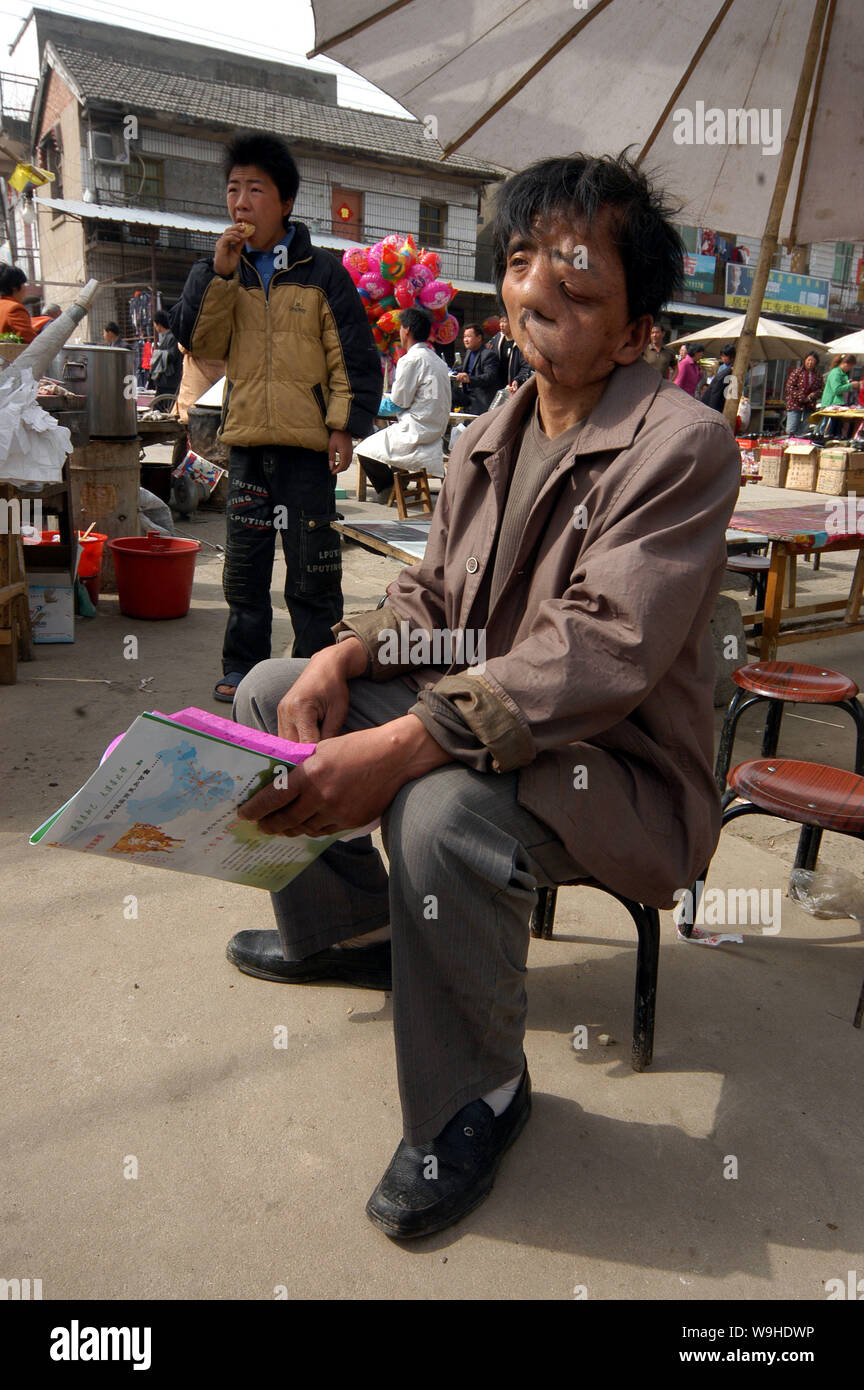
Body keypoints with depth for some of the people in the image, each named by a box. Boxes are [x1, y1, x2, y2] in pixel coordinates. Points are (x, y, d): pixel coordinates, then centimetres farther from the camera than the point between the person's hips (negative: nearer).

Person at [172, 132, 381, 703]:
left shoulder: (322, 272, 3)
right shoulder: (218, 272, 12)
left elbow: (354, 356, 1)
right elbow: (199, 342, 0)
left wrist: (345, 426, -8)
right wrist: (220, 271, -8)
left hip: (307, 443, -3)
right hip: (246, 442, 4)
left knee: (312, 570, 0)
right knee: (245, 564, 10)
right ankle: (243, 667, 22)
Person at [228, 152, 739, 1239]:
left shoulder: (682, 444, -18)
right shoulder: (490, 437, 9)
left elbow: (602, 653, -29)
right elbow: (429, 598, 12)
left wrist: (398, 747, -38)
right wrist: (343, 661, -10)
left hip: (621, 767, -8)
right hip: (471, 726, 8)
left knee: (442, 812, -37)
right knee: (270, 690, 6)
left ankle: (477, 1095, -7)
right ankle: (346, 926, 24)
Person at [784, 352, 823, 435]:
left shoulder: (818, 375, 9)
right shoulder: (797, 372, -2)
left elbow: (821, 389, 13)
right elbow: (790, 387, -9)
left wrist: (814, 395, -10)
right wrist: (802, 398, -12)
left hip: (810, 406, 4)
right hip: (795, 404, -4)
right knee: (791, 431, -9)